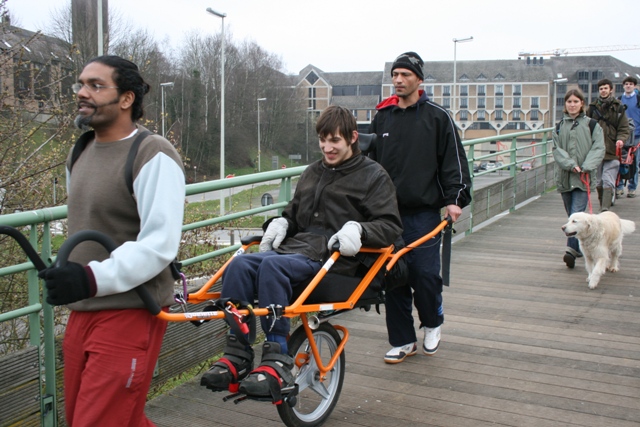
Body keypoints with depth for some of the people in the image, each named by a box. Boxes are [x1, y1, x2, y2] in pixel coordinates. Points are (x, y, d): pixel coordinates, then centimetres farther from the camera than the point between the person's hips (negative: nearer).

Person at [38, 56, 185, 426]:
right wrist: (67, 274, 14)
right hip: (82, 312, 9)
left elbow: (160, 243, -22)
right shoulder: (80, 153, 14)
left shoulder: (152, 156, -15)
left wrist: (93, 278, -28)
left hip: (131, 315, -9)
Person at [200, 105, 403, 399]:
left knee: (272, 266, -35)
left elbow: (391, 227, -2)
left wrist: (358, 228, -20)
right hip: (294, 248, 6)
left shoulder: (373, 176, 7)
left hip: (333, 258, -6)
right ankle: (235, 357, -23)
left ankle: (277, 362, -33)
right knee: (240, 265, -24)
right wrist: (280, 223, 10)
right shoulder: (312, 173, 25)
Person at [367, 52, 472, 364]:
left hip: (424, 211, -3)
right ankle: (402, 341, 17)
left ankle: (432, 323, 24)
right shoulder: (382, 117, 13)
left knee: (425, 274, -6)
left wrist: (454, 199, -9)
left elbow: (454, 161, 0)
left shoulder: (437, 117, 2)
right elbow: (370, 162, 20)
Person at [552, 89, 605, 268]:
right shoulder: (559, 126, 11)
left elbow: (598, 148, -4)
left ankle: (572, 248, -20)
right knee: (571, 215, 11)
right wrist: (571, 165, -15)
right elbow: (557, 149, 1)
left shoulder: (591, 125, 3)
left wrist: (586, 167, -18)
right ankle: (580, 246, 24)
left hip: (584, 178, -4)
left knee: (577, 214, -14)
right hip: (564, 177, 4)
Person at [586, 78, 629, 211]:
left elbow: (624, 128, 5)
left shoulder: (618, 108, 5)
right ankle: (603, 207, 27)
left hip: (612, 151, -2)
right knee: (599, 183, 10)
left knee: (608, 183, -11)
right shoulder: (593, 107, 9)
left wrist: (620, 139, -14)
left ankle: (605, 210, -18)